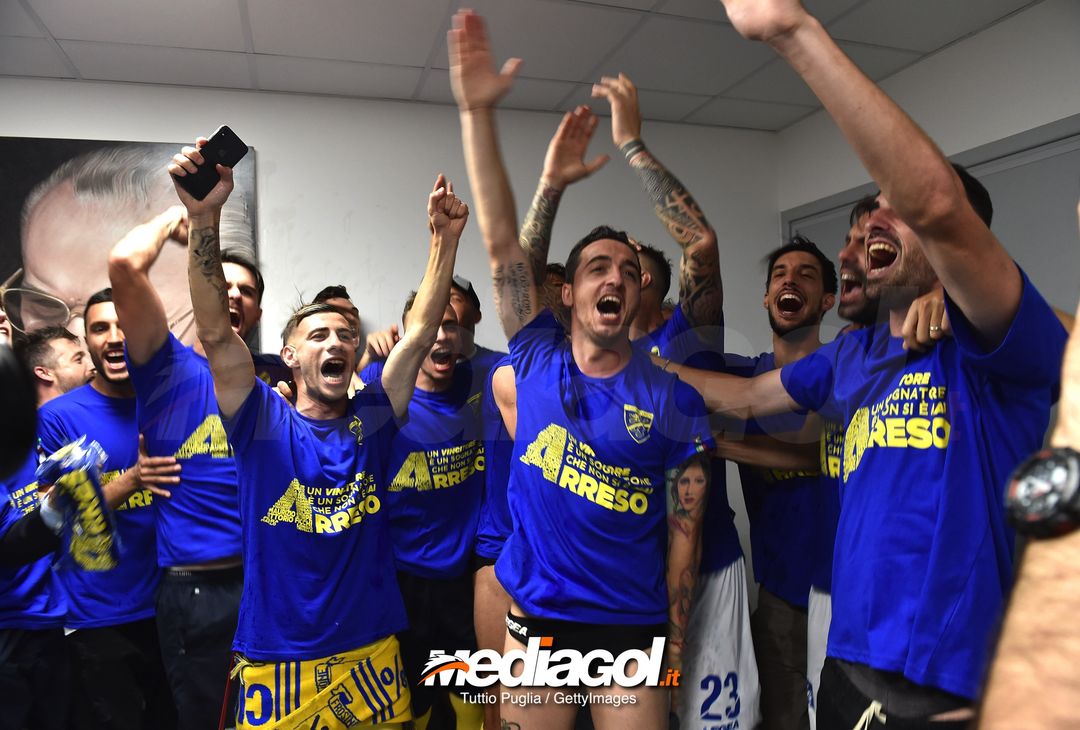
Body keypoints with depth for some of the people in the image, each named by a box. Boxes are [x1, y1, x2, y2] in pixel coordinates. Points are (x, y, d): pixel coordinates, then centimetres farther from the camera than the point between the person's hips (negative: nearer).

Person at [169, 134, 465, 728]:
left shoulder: (371, 418, 1)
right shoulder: (263, 421, -5)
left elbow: (420, 332, -4)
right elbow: (215, 332, -17)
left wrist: (445, 237, -11)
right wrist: (204, 217, -29)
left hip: (372, 651, 2)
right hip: (276, 657, -2)